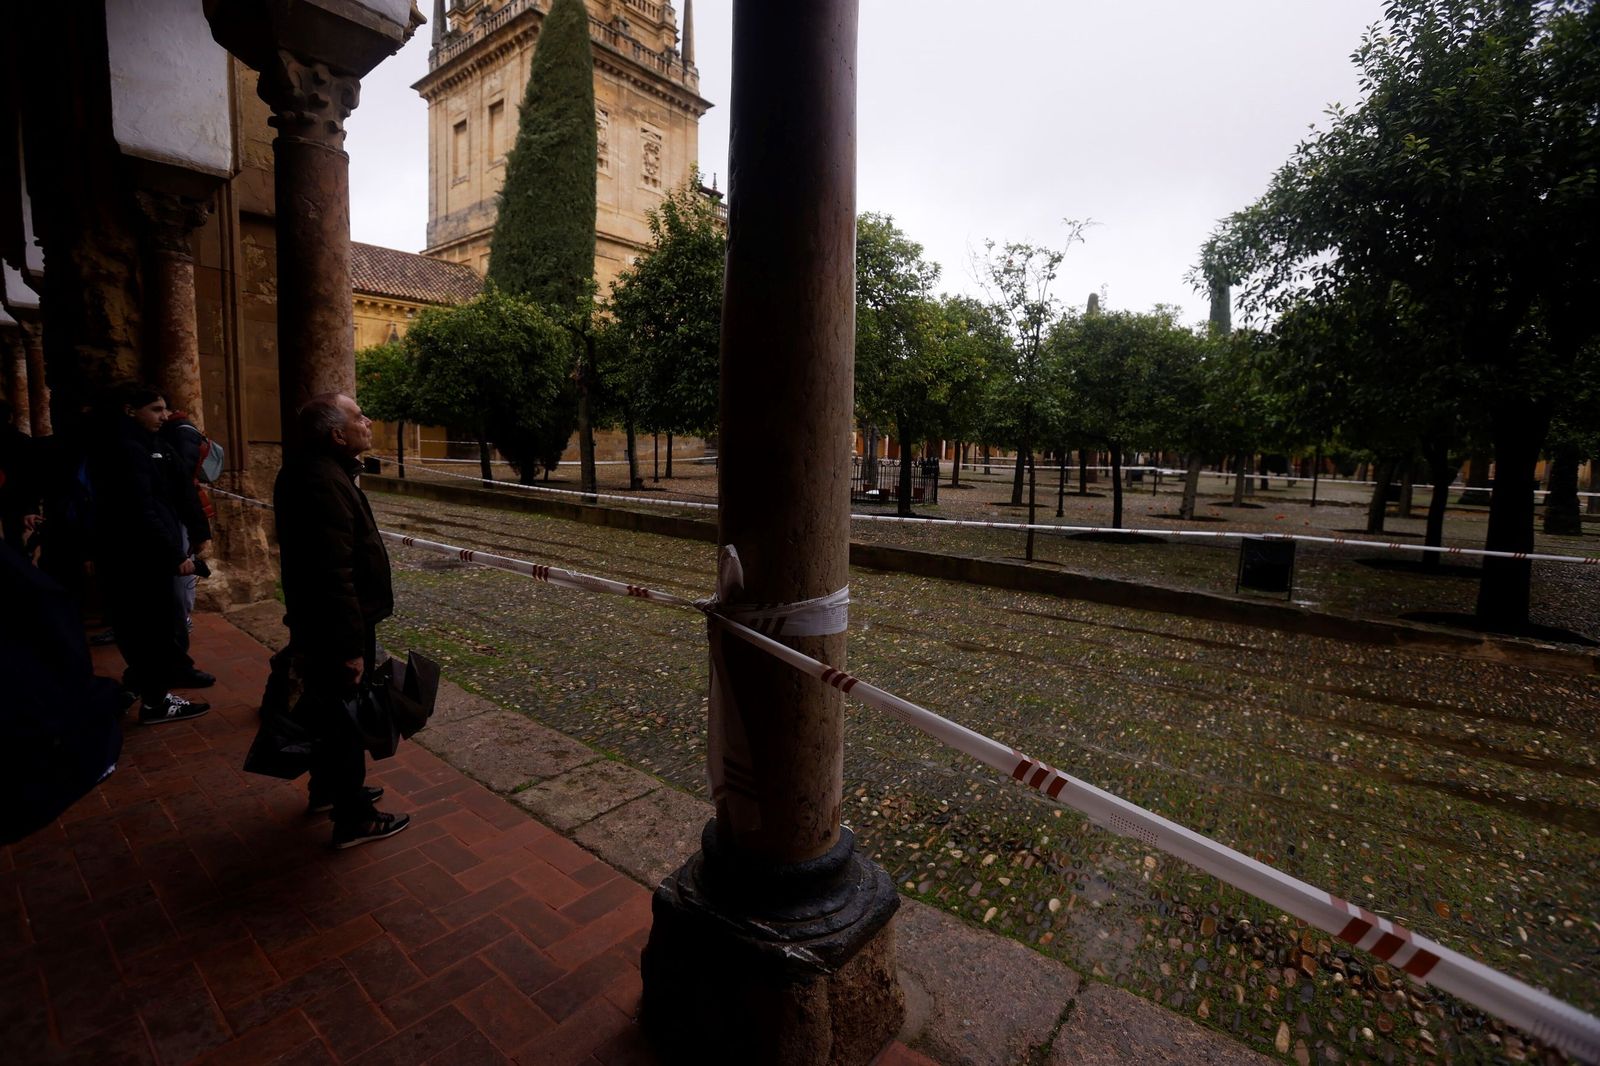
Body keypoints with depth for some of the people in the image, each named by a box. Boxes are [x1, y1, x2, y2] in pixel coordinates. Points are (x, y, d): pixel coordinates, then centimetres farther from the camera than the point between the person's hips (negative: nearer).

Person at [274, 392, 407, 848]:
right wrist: (352, 646, -26)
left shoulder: (320, 471, 7)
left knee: (331, 711, 25)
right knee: (347, 720, 4)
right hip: (335, 629, -10)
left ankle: (328, 788, 45)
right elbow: (334, 576, -30)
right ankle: (354, 819, 20)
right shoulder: (323, 483, -27)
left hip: (320, 623, 10)